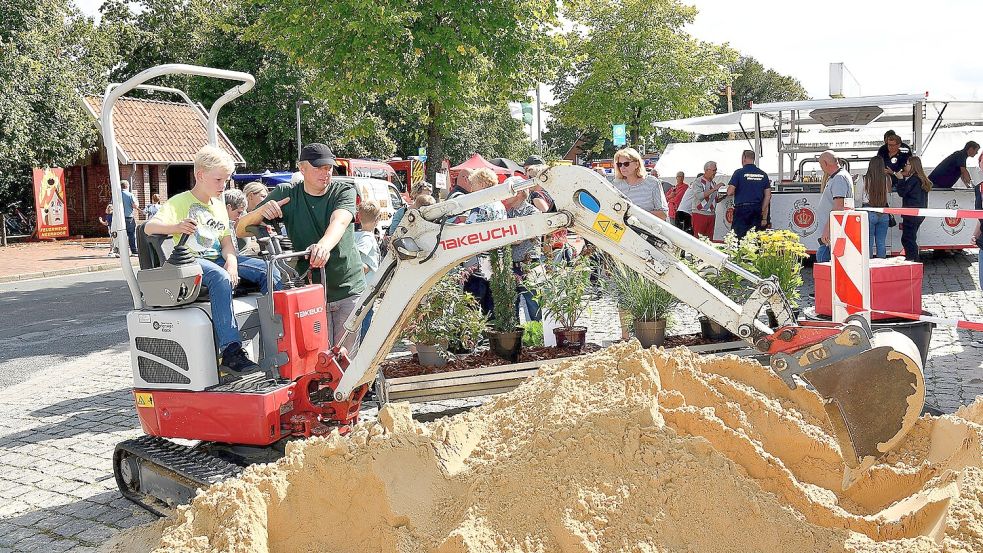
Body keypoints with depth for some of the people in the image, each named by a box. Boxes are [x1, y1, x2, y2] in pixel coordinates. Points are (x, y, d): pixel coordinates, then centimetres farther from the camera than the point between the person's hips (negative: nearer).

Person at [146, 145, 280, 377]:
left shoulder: (219, 205, 20)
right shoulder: (180, 202, -1)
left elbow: (227, 241, 14)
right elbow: (149, 227, -16)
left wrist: (231, 260, -9)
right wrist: (176, 227, -37)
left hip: (218, 259, 7)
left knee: (267, 270, -12)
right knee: (220, 278, -38)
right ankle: (231, 353, -44)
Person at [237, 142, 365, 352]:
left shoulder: (344, 191, -1)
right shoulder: (286, 194, 1)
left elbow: (339, 222, -25)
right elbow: (241, 230, -1)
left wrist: (324, 245, -48)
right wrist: (261, 211, -24)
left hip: (348, 290, 0)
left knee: (346, 356, 3)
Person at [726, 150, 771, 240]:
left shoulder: (739, 172, -6)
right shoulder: (763, 174, 9)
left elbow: (730, 192, -12)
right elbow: (768, 196, 9)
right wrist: (764, 216, 14)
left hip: (741, 209, -4)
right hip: (757, 210, 4)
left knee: (739, 237, -3)